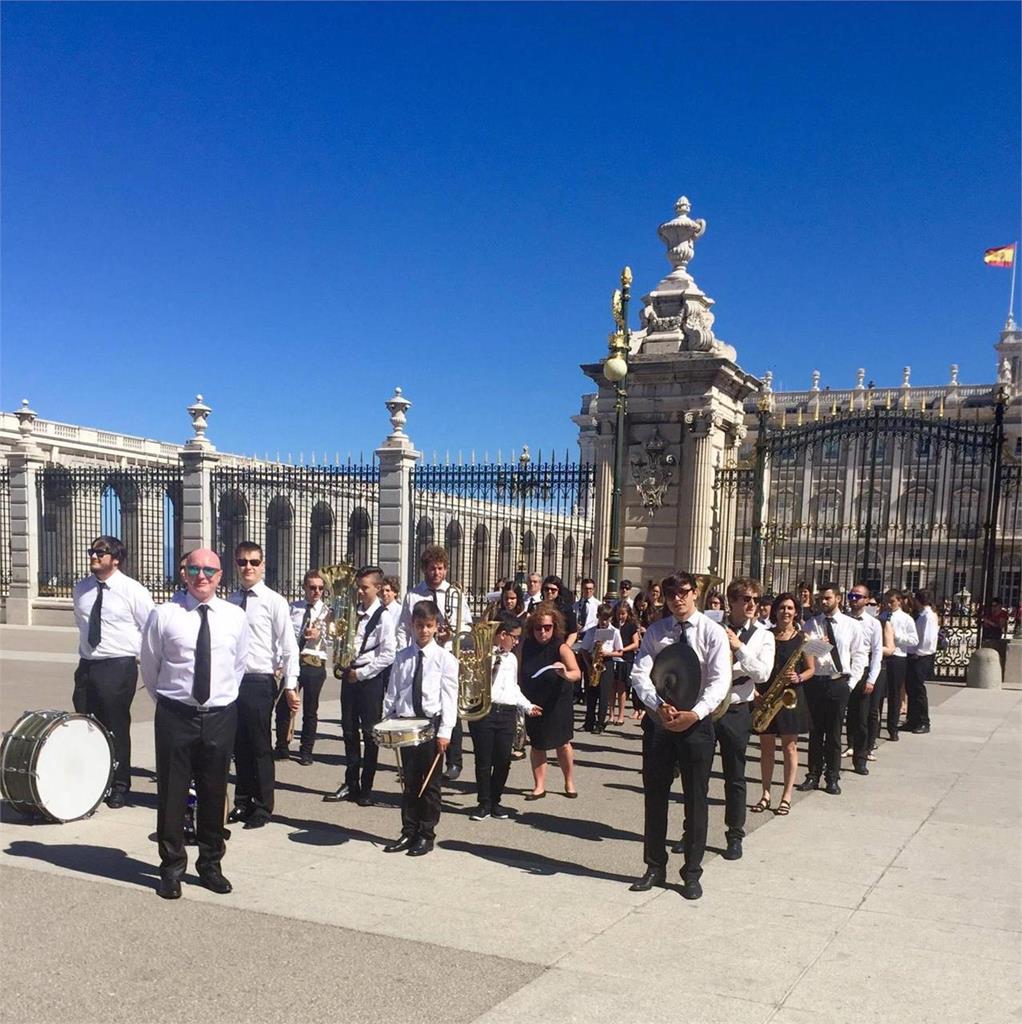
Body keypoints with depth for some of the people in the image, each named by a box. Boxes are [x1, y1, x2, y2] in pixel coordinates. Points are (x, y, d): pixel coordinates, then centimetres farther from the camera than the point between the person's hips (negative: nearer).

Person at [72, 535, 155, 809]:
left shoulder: (133, 591, -8)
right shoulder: (81, 589, 8)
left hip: (119, 666, -5)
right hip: (86, 665, 5)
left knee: (116, 729, 1)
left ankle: (119, 787, 15)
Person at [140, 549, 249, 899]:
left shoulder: (236, 617, 2)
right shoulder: (163, 615, -4)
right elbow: (149, 664, 7)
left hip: (220, 716, 2)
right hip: (175, 715, -2)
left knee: (214, 793, 11)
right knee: (171, 792, 5)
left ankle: (210, 864, 26)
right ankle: (171, 867, 20)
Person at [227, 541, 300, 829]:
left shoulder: (274, 601, -7)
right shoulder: (231, 600, 8)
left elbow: (289, 646, -9)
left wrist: (290, 685, -13)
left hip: (259, 682, -5)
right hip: (232, 680, 5)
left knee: (260, 747, 2)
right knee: (239, 745, 14)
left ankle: (263, 807, 16)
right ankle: (242, 802, 28)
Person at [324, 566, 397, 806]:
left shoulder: (382, 616, -10)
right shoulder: (353, 611, 8)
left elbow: (388, 654, -15)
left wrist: (361, 674, -13)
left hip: (370, 678, -6)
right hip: (350, 675, 6)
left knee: (370, 734, 3)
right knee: (349, 730, 11)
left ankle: (366, 788, 12)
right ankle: (350, 784, 22)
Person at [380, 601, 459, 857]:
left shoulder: (445, 659, -4)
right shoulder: (402, 657, 6)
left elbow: (449, 697, -7)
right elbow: (392, 692, 9)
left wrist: (444, 731, -12)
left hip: (432, 724, -3)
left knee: (430, 783, 5)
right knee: (409, 781, 11)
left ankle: (426, 835, 15)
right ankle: (408, 833, 20)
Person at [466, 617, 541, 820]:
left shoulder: (511, 658, 19)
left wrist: (527, 706, 17)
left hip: (507, 712, 5)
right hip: (483, 710, -5)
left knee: (503, 760, 4)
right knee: (483, 760, 2)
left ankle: (495, 801, 20)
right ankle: (484, 803, 14)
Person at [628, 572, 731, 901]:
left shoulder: (712, 632, -4)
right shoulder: (655, 632, 3)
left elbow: (719, 681, -12)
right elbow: (639, 674, -5)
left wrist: (694, 713, -24)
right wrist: (659, 706, -22)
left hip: (696, 722, -2)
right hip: (658, 721, 2)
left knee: (696, 800, 6)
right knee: (654, 796, 9)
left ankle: (692, 873, 19)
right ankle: (655, 867, 23)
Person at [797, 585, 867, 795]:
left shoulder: (852, 625, 4)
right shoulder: (811, 624, 4)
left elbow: (860, 656, 5)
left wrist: (851, 682, -2)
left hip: (839, 683, 0)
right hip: (815, 682, 1)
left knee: (834, 732, 6)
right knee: (815, 731, 7)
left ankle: (833, 778, 16)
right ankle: (813, 775, 16)